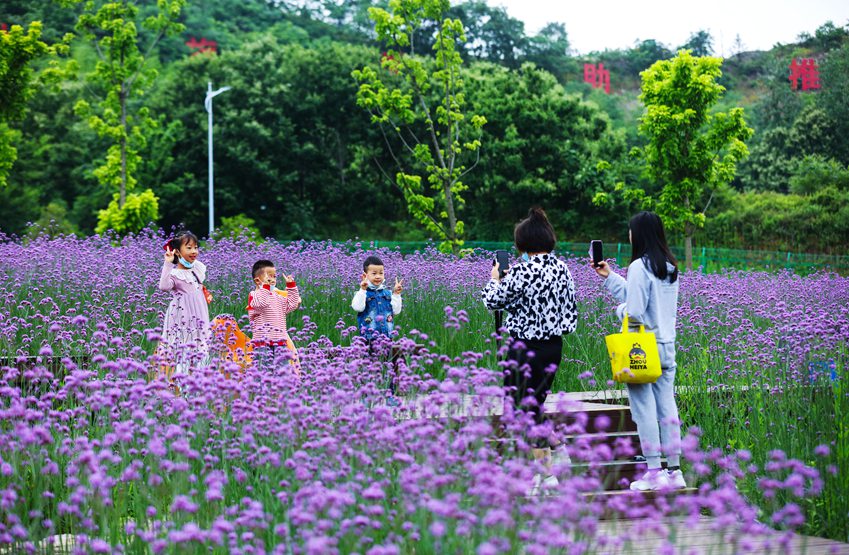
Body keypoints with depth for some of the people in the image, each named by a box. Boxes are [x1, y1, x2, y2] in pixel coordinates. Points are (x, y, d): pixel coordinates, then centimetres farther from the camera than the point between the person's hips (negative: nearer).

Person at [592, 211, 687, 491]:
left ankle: (654, 473, -2)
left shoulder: (640, 267, -14)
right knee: (667, 406, 10)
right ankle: (674, 470, 12)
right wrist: (609, 277, 23)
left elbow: (634, 311, -18)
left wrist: (620, 310, 4)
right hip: (666, 346, 8)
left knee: (644, 409, -3)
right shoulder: (670, 268, 10)